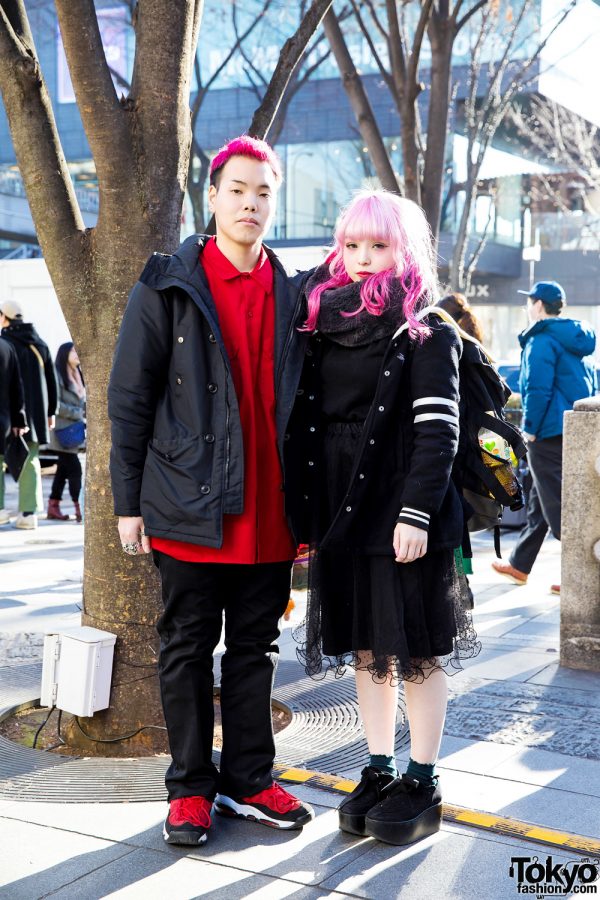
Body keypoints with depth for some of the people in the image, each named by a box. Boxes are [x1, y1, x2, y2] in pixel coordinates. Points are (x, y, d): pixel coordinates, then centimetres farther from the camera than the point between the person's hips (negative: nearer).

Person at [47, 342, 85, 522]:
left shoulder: (78, 375, 16)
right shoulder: (57, 376, -10)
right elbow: (55, 404, -16)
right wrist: (77, 413, -15)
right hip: (64, 430, -8)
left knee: (64, 469, 9)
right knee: (74, 468, -10)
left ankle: (53, 506, 15)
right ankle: (79, 508, -8)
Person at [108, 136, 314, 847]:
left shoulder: (293, 296, 9)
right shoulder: (167, 287, 0)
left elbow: (302, 403, 12)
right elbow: (129, 399, -1)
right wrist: (128, 501, -4)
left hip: (269, 514, 3)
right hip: (192, 511, -3)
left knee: (255, 649, 12)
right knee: (187, 650, 8)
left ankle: (248, 781, 24)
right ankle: (191, 788, 20)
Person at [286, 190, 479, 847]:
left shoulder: (427, 334, -5)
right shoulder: (325, 325, 11)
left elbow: (439, 430, -12)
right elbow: (308, 428, 13)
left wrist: (417, 512, -20)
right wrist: (309, 517, 9)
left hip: (404, 518, -5)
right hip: (342, 516, 6)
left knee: (418, 650, 3)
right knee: (365, 647, 13)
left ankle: (422, 785, 15)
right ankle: (379, 770, 26)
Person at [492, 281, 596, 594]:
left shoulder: (542, 341, -13)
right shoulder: (578, 340, 16)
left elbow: (538, 389, -20)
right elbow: (590, 387, 19)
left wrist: (531, 428, -12)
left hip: (549, 435, -9)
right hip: (578, 432, 10)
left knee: (559, 506, -6)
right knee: (540, 499, 18)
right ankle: (519, 565, 30)